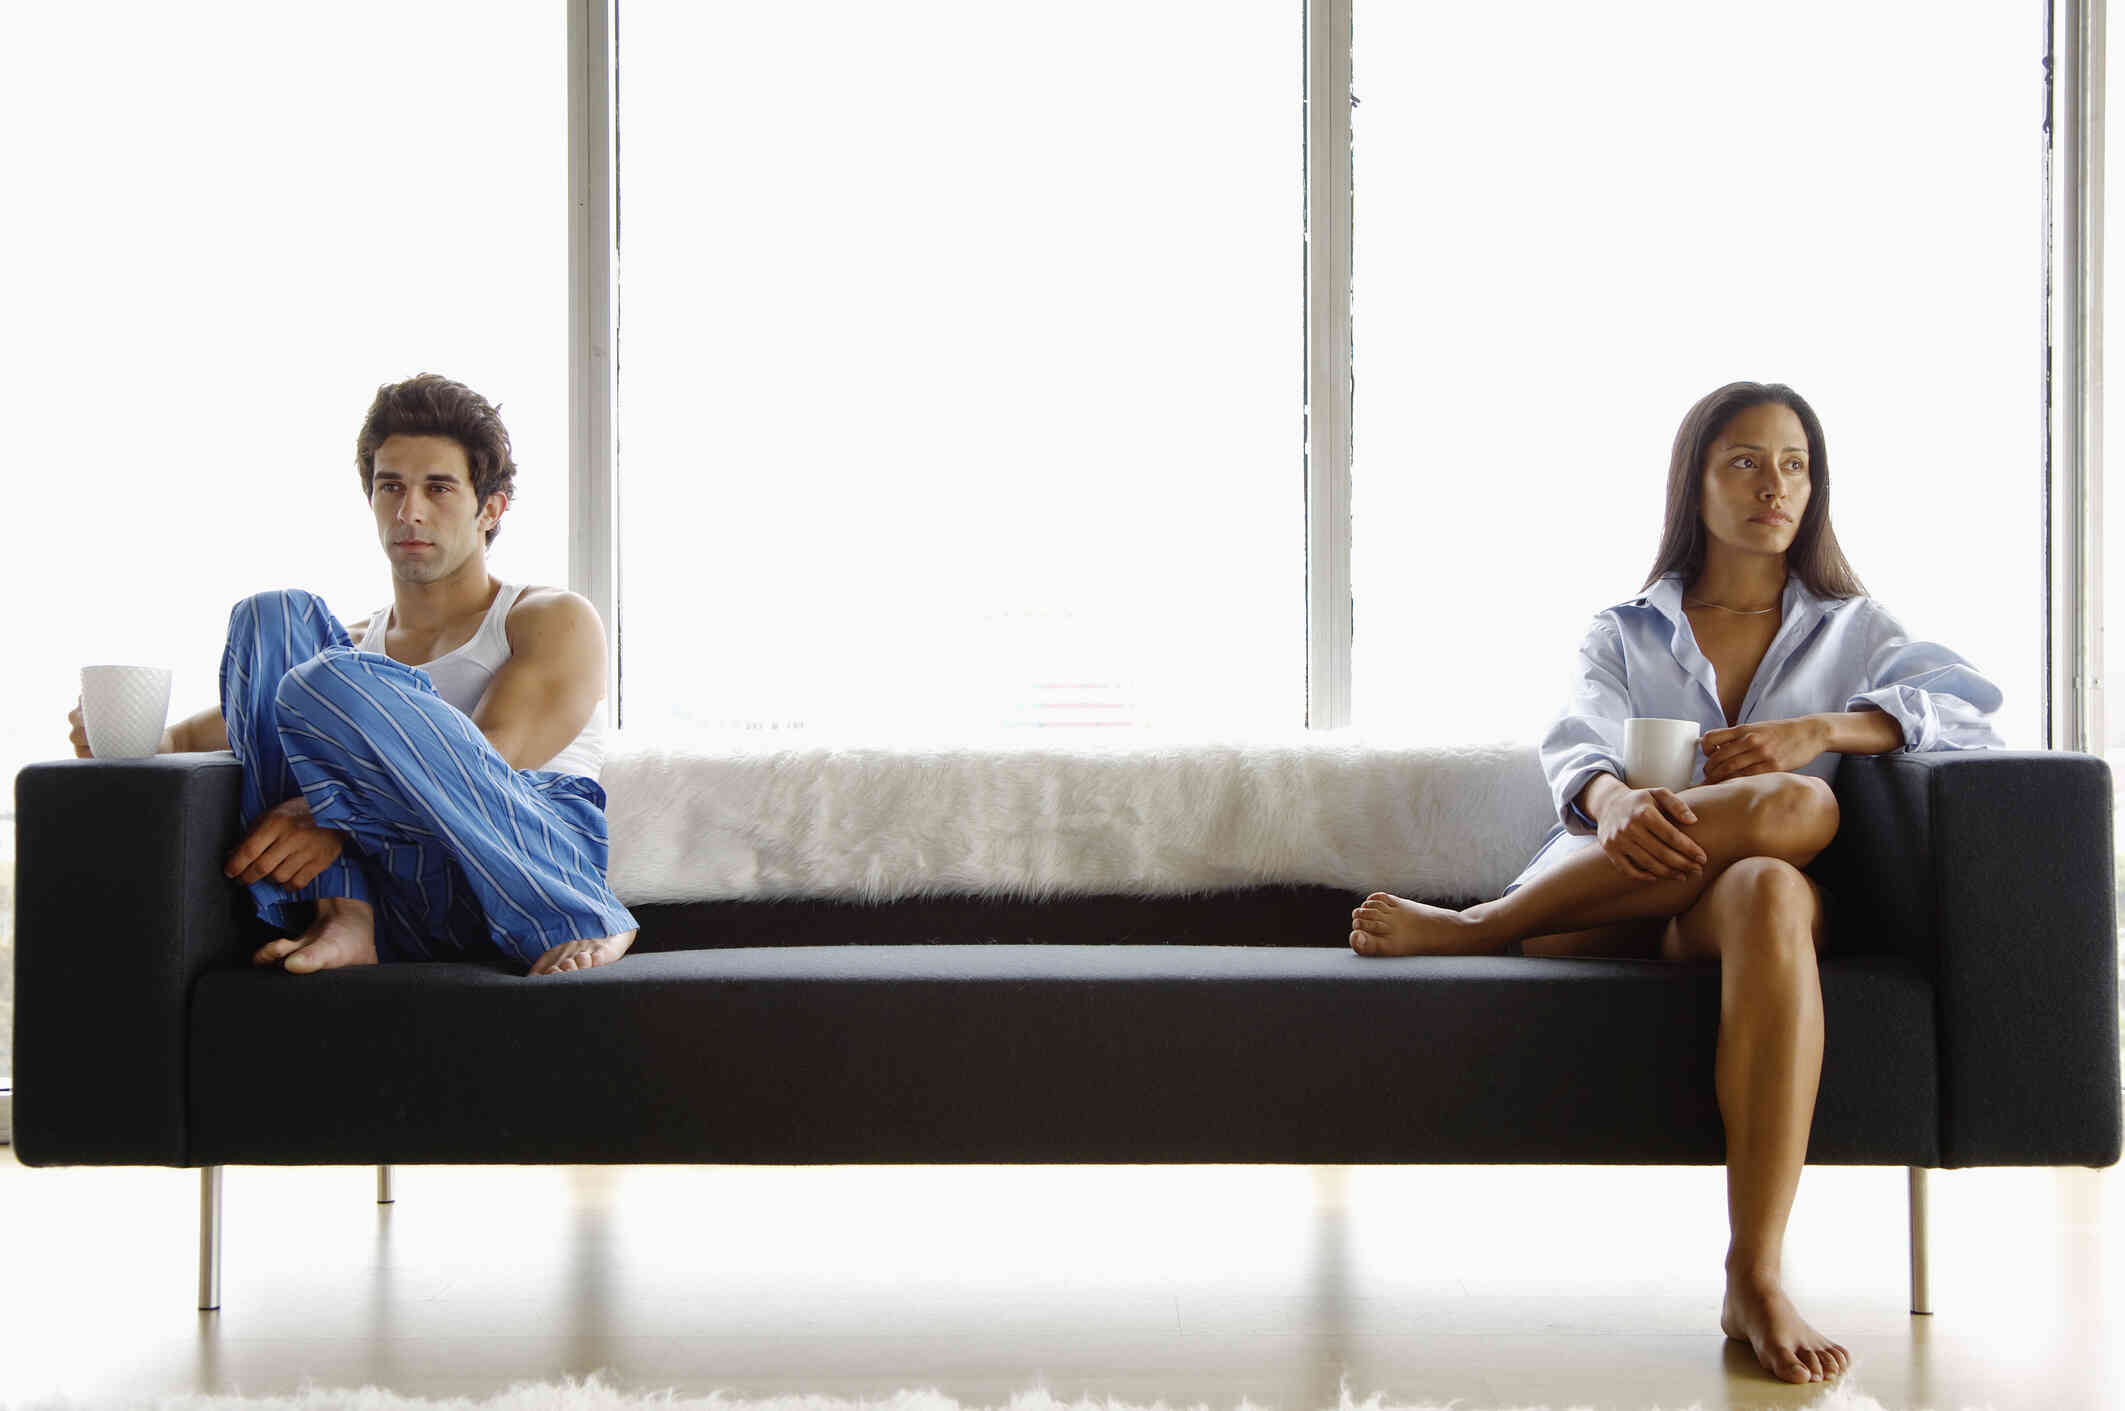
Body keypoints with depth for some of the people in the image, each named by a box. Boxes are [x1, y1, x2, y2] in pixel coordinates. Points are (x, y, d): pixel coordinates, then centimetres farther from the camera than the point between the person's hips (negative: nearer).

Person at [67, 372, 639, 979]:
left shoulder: (559, 622, 14)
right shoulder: (353, 648, 30)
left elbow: (492, 758, -7)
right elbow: (196, 736, 17)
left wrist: (333, 812, -23)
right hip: (401, 920, 4)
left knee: (329, 685, -27)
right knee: (274, 615, -5)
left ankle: (586, 923, -21)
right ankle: (340, 914, -23)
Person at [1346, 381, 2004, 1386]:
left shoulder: (1850, 628, 24)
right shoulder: (1624, 633, 23)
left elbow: (1969, 705, 4)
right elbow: (1577, 746, 1)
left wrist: (1818, 729, -12)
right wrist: (1614, 799, -24)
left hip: (1746, 902, 1)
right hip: (1613, 900, -1)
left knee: (1767, 889, -40)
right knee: (1797, 806, -33)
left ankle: (1755, 1282, -45)